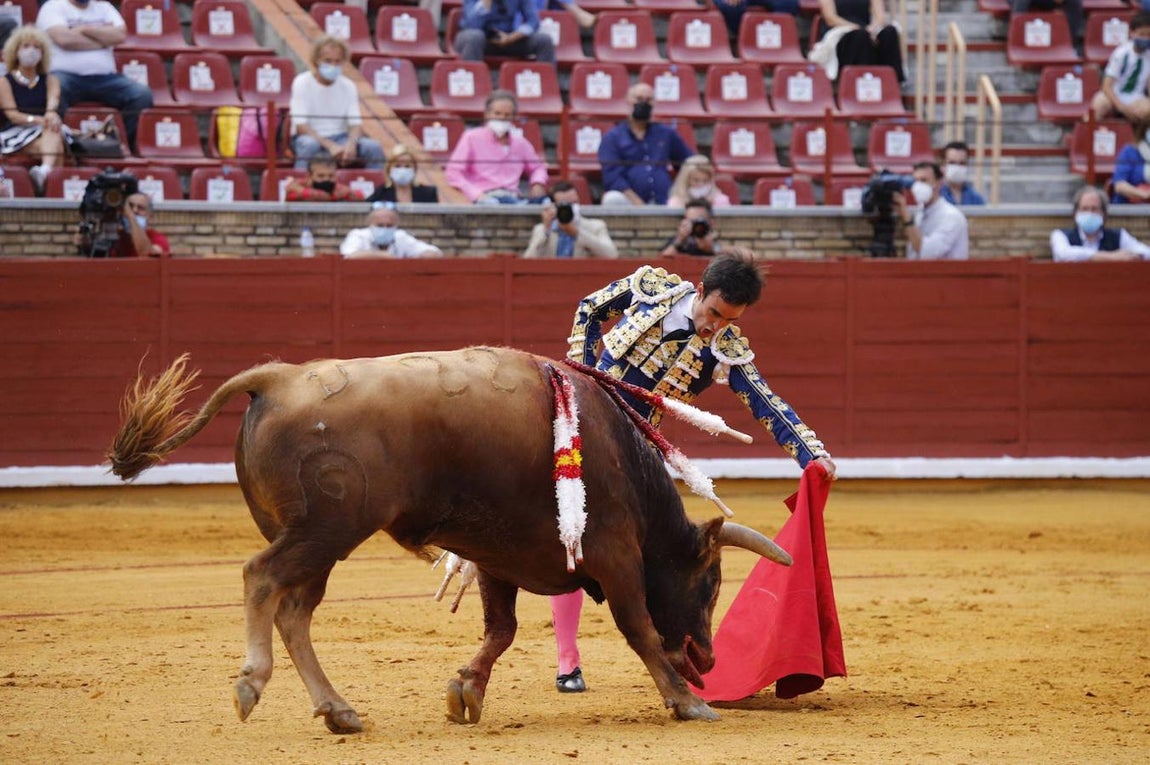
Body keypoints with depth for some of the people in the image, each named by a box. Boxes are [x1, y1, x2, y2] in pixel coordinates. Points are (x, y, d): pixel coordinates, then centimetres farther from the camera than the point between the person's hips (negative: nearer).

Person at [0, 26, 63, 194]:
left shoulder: (50, 80, 18)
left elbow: (53, 99, -6)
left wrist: (51, 113, -33)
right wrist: (38, 120, -25)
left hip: (46, 131, 2)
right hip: (16, 134, -2)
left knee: (53, 129, -38)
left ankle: (45, 170, -66)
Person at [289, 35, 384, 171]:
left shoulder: (348, 86, 6)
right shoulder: (302, 83, -6)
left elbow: (356, 124, 1)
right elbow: (300, 126, -14)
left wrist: (351, 144, -24)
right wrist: (330, 146, -27)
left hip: (339, 138, 4)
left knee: (374, 147, -23)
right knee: (308, 145, -40)